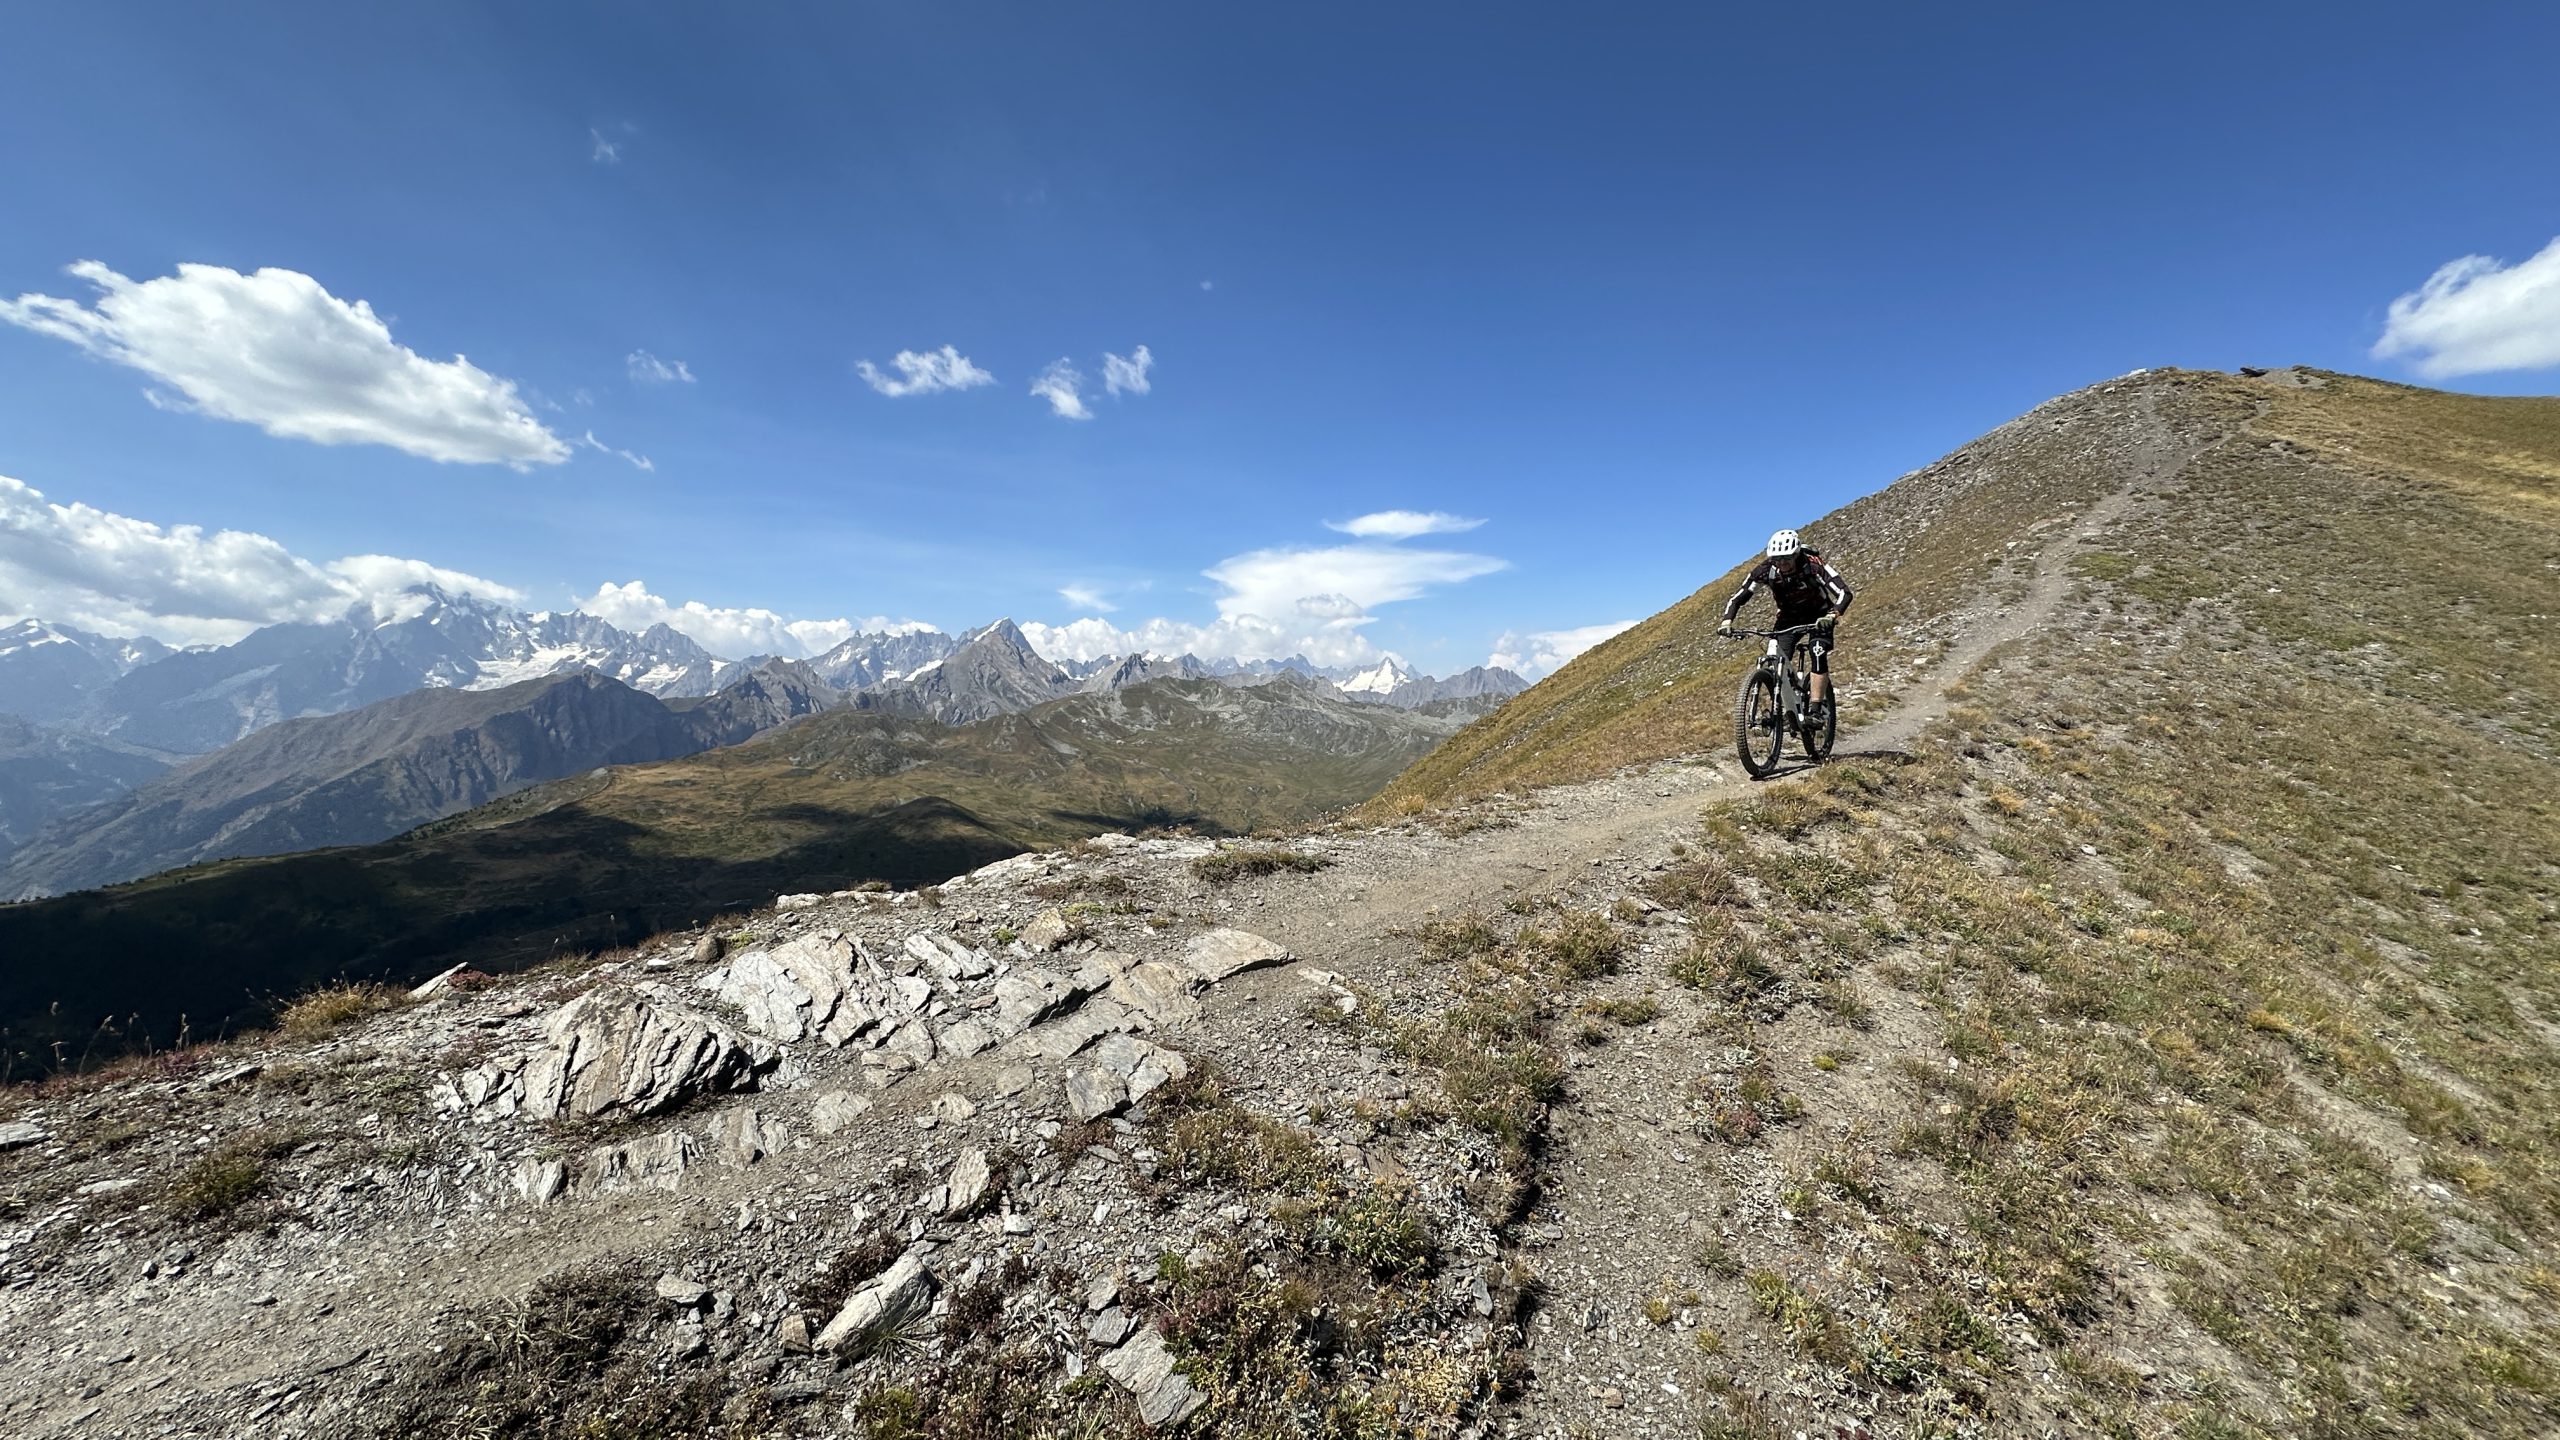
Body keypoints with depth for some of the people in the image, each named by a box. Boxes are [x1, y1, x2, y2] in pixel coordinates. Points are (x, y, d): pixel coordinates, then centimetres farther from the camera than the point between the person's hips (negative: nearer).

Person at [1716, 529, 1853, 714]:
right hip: (1789, 616, 3)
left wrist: (1831, 616, -56)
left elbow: (1844, 593, -36)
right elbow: (1738, 598, -22)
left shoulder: (1813, 565, -30)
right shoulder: (1765, 569, -24)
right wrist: (1726, 621, -40)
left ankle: (1816, 709, -20)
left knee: (1818, 655, -24)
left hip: (1818, 616, -3)